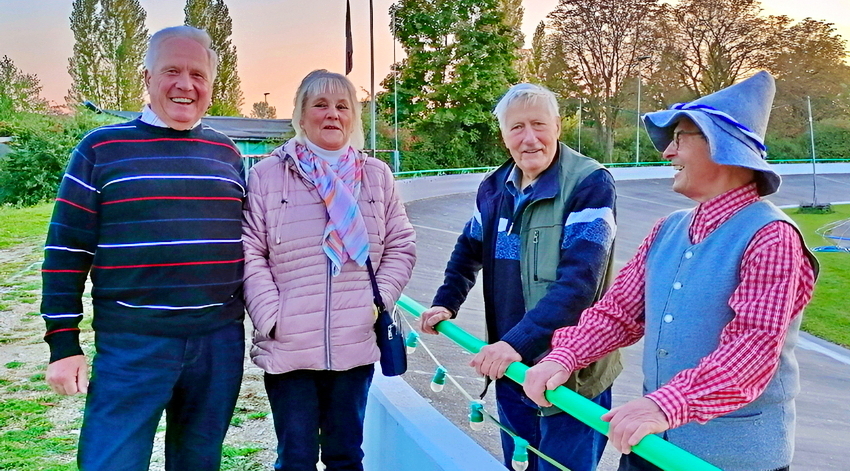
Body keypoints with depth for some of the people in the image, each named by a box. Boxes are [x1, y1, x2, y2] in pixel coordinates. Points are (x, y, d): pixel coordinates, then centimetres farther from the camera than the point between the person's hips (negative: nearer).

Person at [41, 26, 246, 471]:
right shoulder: (102, 148, -1)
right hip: (132, 343, -3)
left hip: (220, 341, 4)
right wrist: (63, 342, -4)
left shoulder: (226, 154, 9)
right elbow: (67, 251, -1)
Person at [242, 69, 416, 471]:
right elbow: (249, 254, -3)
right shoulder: (267, 175, 0)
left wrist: (380, 301, -2)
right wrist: (270, 317, -10)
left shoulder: (376, 175, 8)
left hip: (356, 345, 2)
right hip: (287, 348, -2)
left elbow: (401, 246, 10)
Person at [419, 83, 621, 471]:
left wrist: (518, 341, -31)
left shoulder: (591, 184, -16)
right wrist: (446, 303, 9)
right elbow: (469, 250, 22)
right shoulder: (495, 187, 5)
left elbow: (579, 279, -25)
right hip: (509, 367, 6)